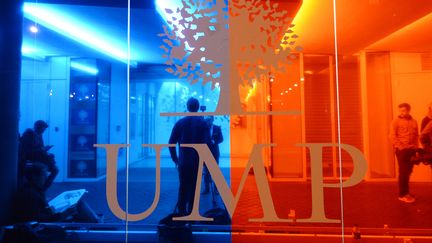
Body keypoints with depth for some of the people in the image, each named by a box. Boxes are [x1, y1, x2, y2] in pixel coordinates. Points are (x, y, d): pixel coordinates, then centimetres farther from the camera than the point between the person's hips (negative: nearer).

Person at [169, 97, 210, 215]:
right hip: (198, 161, -1)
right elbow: (207, 142, -9)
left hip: (183, 161, 1)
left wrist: (175, 158, 6)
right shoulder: (203, 123, -3)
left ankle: (181, 212, 16)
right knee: (194, 187, 8)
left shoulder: (180, 122, 0)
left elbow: (171, 142, -3)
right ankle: (191, 212, 12)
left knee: (183, 187, 12)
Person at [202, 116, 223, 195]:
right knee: (206, 171, 4)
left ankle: (216, 188, 14)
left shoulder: (217, 128, 3)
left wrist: (214, 141, -20)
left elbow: (221, 139, -3)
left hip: (214, 152, 0)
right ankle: (206, 188, 12)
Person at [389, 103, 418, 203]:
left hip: (411, 150, 5)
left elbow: (416, 135, 16)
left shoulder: (414, 121, 12)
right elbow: (392, 136, -10)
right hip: (401, 150, -5)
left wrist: (416, 146, 6)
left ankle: (406, 192, 24)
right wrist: (400, 147, -14)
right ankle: (402, 195, 5)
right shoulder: (396, 121, -4)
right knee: (403, 172, -3)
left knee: (408, 172, 11)